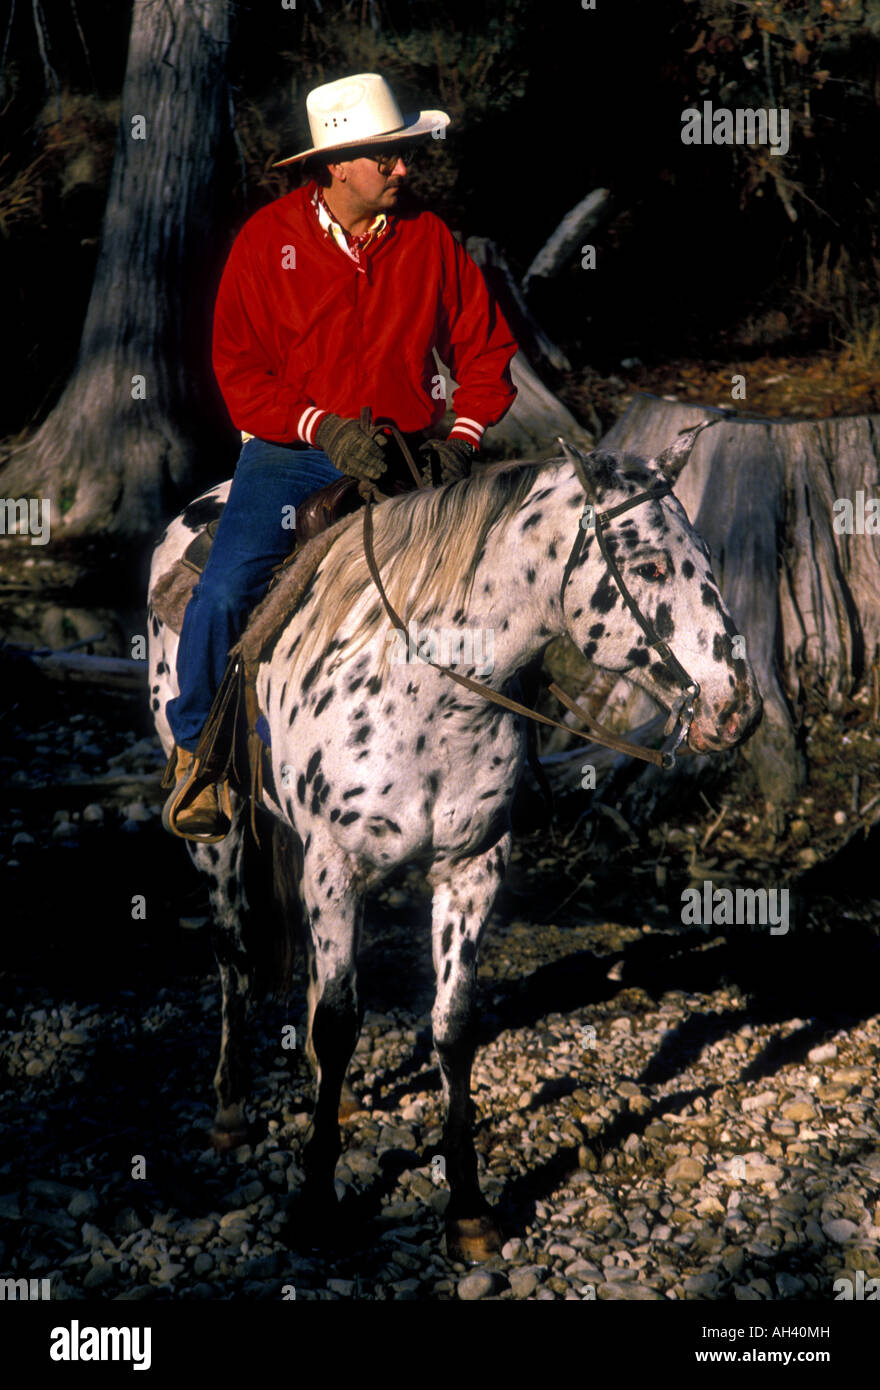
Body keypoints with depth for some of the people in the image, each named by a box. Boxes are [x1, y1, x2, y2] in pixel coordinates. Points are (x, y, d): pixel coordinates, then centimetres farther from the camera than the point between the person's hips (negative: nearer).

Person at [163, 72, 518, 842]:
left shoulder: (428, 238, 4)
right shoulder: (267, 238, -2)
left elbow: (486, 346, 11)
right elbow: (238, 367, -4)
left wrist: (462, 434, -4)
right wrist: (321, 426, -18)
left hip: (400, 456, 2)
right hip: (288, 452, -2)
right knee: (225, 591, -20)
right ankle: (197, 748, 4)